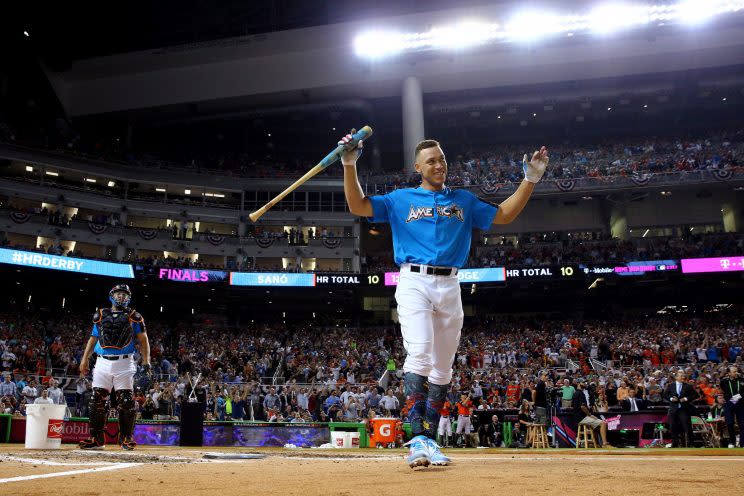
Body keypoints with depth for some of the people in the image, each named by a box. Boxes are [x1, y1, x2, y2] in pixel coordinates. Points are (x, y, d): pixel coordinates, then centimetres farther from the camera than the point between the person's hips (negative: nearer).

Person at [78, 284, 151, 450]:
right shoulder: (101, 315, 15)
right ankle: (96, 439, 6)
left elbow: (143, 340, 3)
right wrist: (84, 359, 9)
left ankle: (126, 438, 4)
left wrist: (146, 361, -8)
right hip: (102, 363, 2)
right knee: (97, 400, -1)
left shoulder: (133, 317, 8)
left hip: (124, 364, -2)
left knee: (126, 402, -5)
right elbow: (93, 339, 18)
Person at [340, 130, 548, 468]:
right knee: (419, 355, -22)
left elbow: (504, 215, 19)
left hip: (450, 286, 4)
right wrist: (350, 165, -10)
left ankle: (429, 441, 10)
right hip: (413, 282, -3)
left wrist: (530, 179, 10)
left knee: (442, 367, 3)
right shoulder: (401, 199, 11)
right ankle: (418, 440, -25)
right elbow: (358, 206, 2)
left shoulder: (464, 200, 20)